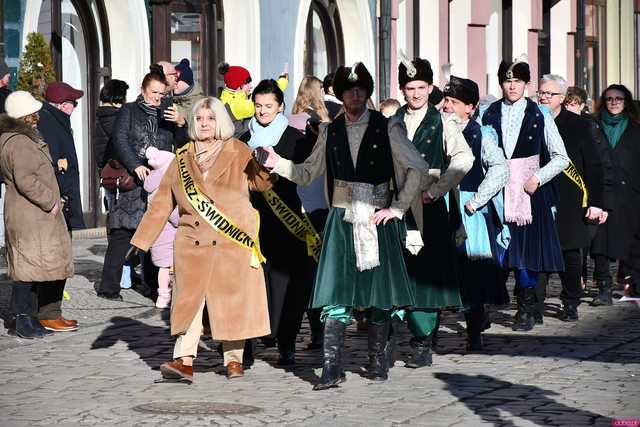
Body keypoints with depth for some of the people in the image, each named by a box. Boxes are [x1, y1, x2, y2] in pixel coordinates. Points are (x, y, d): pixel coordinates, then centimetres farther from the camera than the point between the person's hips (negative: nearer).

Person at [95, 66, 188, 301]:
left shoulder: (166, 114, 19)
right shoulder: (129, 111, 8)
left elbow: (182, 144, 13)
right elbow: (120, 140, -4)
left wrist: (181, 124, -6)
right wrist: (136, 166, -17)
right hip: (132, 182, -4)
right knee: (121, 235, -5)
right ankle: (109, 286, -1)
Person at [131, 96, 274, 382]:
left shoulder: (238, 153, 7)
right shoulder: (183, 158, 12)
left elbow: (263, 182, 5)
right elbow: (161, 203, 14)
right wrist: (140, 242, 11)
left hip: (234, 241, -1)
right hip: (193, 241, 1)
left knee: (234, 298, 2)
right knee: (189, 298, -7)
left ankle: (233, 359, 15)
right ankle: (184, 361, -11)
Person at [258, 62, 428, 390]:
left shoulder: (387, 128, 0)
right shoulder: (330, 132, 9)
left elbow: (417, 167, 0)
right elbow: (308, 173, 11)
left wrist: (397, 208, -3)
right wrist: (277, 163, -5)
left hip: (377, 219, -1)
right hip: (342, 219, 2)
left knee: (379, 292, 3)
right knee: (335, 294, -7)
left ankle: (378, 362, 15)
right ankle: (332, 367, -9)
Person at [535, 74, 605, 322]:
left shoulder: (579, 126, 3)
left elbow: (594, 168, 2)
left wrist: (595, 203, -4)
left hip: (569, 203, -1)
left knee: (570, 254, 7)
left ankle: (571, 304, 22)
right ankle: (534, 307, -7)